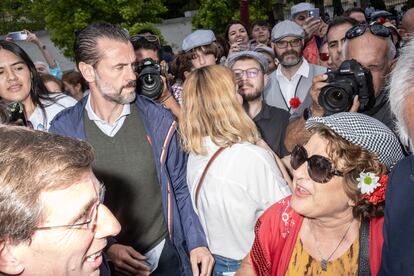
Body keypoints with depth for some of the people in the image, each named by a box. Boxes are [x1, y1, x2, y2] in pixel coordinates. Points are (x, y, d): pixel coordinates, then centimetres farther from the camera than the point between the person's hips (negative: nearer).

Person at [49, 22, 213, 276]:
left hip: (164, 253, 1)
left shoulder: (158, 119, -9)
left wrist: (197, 243, -8)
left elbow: (180, 188, 0)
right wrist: (106, 247, -15)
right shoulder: (64, 129, -10)